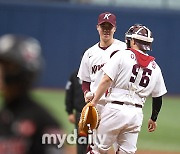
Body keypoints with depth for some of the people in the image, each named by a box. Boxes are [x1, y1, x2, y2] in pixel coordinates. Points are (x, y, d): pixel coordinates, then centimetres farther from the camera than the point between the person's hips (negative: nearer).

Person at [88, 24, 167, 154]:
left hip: (116, 109, -4)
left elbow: (107, 80, -11)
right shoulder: (155, 67, 10)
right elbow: (158, 97, 14)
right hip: (137, 113, 5)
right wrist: (153, 119, 27)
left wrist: (94, 101, -6)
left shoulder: (122, 55, -4)